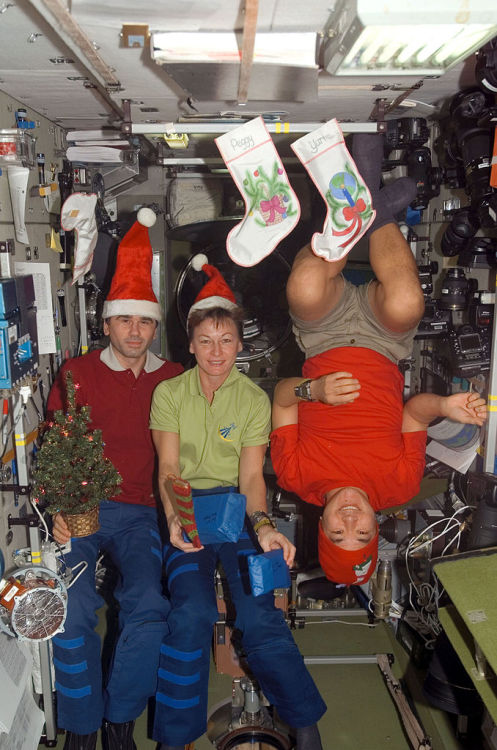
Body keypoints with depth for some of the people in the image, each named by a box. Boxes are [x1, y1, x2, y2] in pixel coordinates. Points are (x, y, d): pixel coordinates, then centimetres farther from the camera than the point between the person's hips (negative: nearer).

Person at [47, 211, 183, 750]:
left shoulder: (173, 381, 9)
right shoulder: (76, 373, 7)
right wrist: (59, 510, -7)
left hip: (141, 513, 1)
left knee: (149, 607, -22)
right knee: (72, 608, -22)